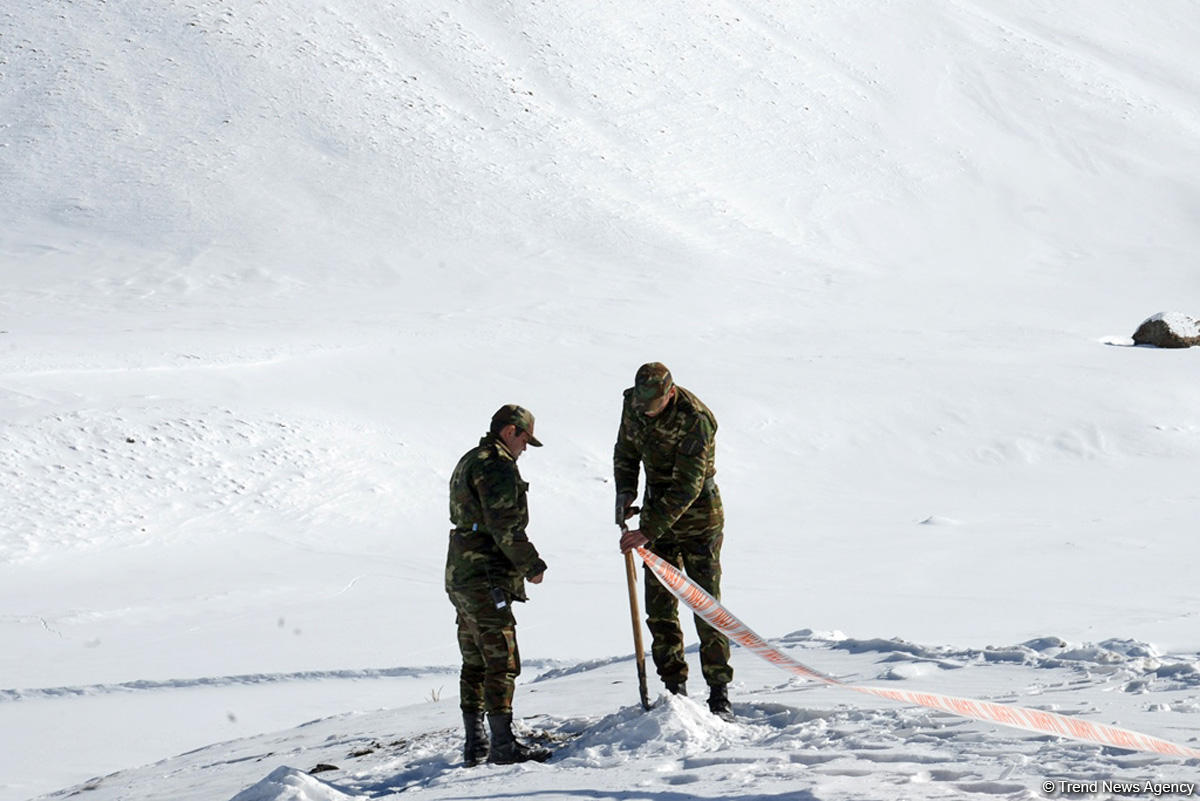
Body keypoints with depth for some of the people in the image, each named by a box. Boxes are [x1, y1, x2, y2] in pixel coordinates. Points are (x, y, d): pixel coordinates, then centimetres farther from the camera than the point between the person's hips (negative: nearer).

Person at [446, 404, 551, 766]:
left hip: (460, 574, 11)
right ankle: (503, 743, -9)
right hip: (487, 579, -11)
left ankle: (475, 743, 15)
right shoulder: (497, 466, -13)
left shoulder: (468, 462, 21)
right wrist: (532, 566, -8)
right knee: (502, 661, -9)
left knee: (475, 663, 13)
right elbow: (504, 527, -19)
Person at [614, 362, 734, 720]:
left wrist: (649, 531, -32)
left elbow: (687, 485, -28)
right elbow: (626, 449, 14)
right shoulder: (633, 402, -5)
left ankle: (719, 694, -1)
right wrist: (625, 492, -2)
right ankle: (674, 687, 9)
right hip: (657, 510, 6)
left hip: (698, 515, -6)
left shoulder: (696, 419, -25)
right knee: (659, 607, 2)